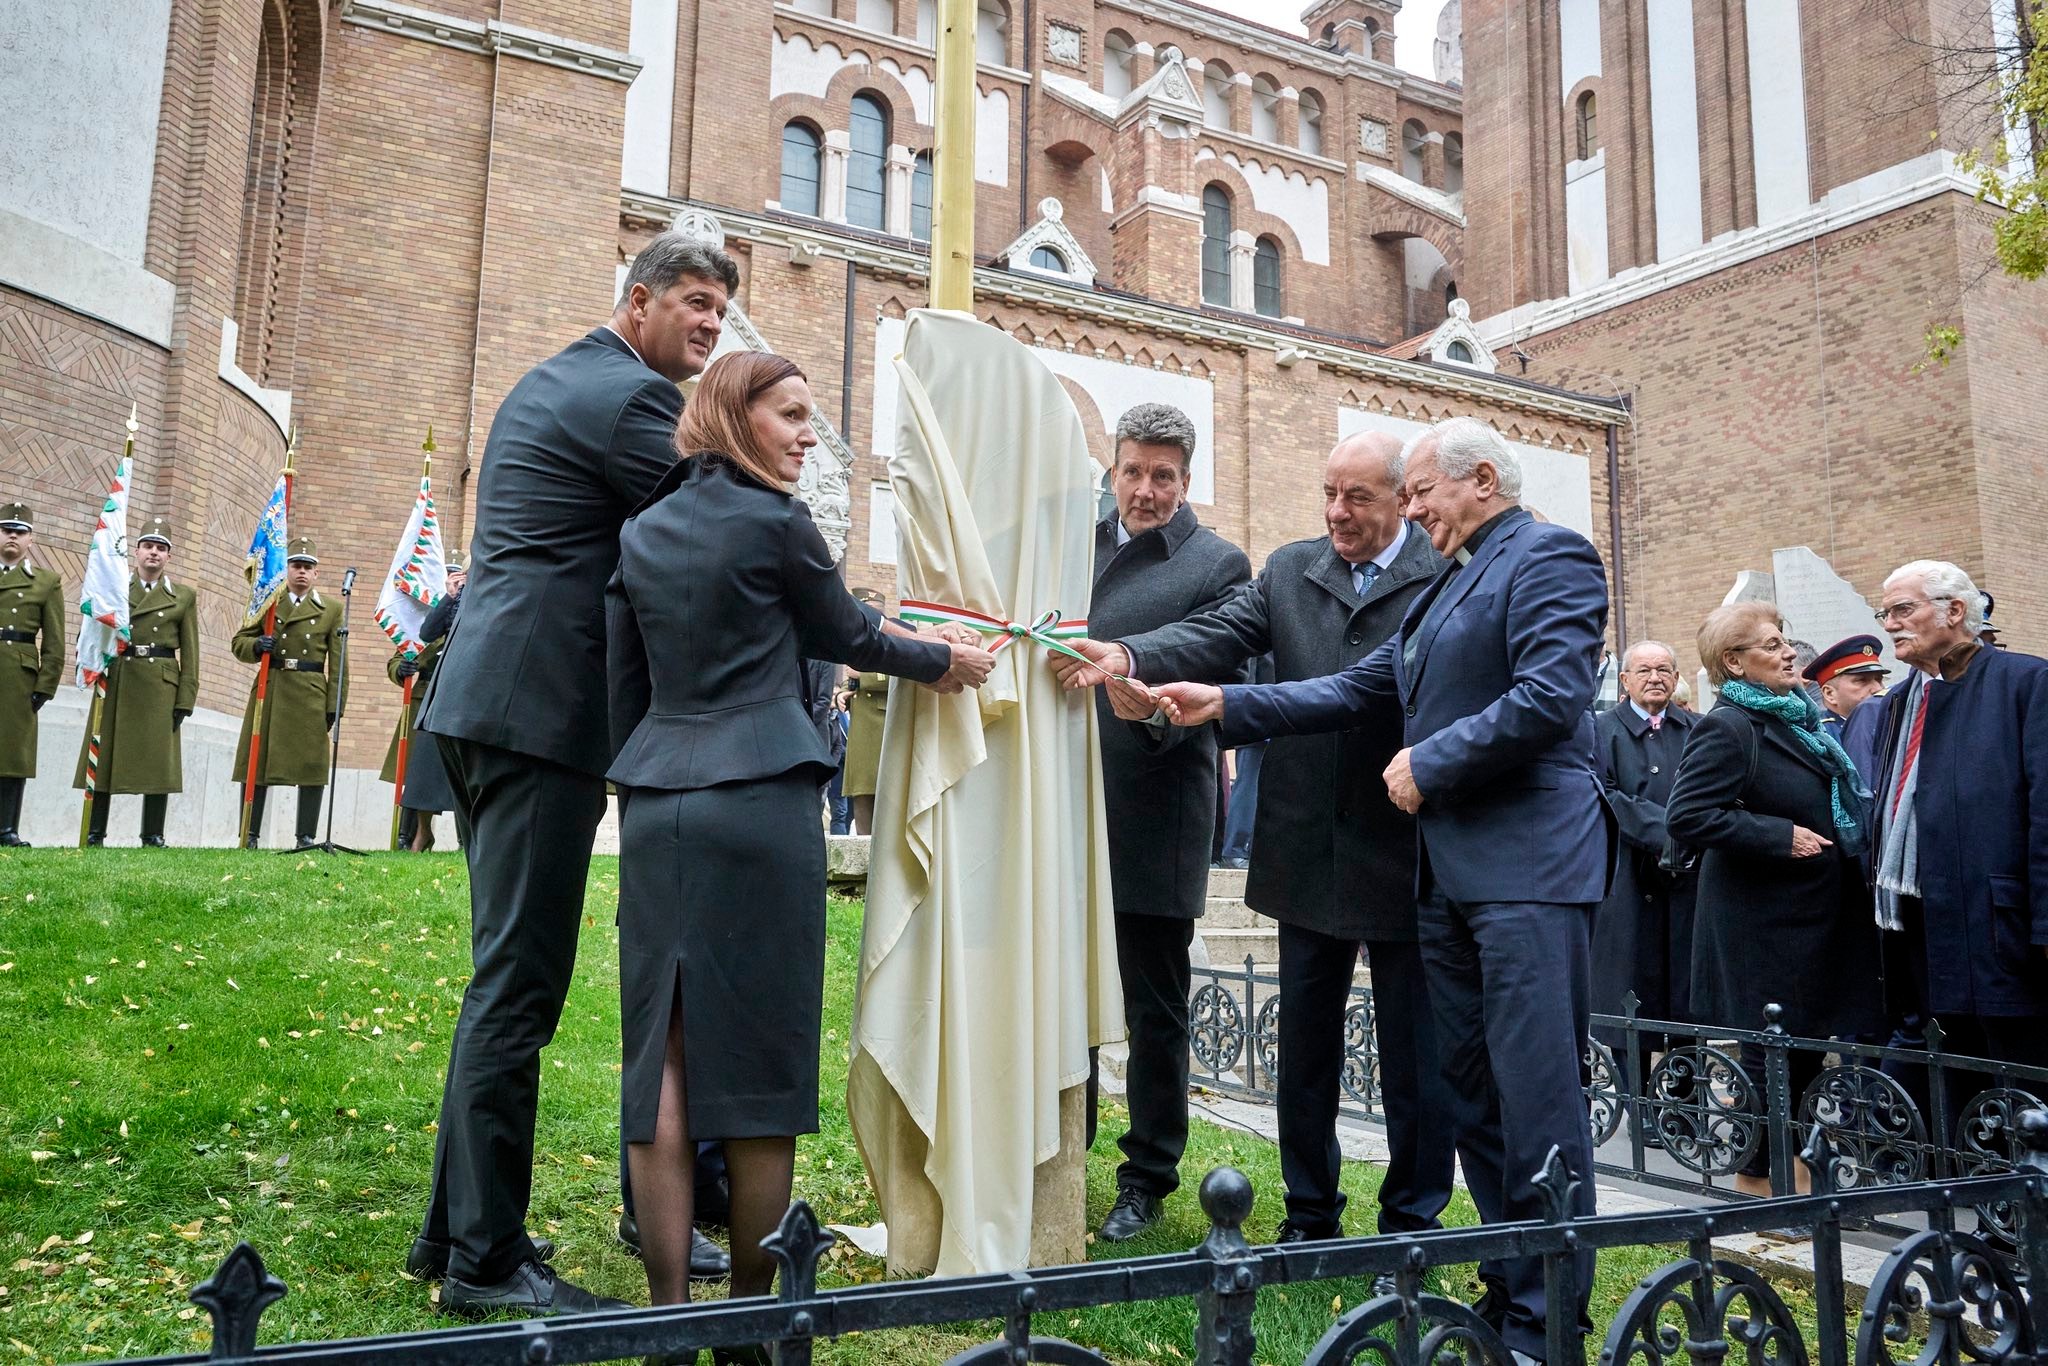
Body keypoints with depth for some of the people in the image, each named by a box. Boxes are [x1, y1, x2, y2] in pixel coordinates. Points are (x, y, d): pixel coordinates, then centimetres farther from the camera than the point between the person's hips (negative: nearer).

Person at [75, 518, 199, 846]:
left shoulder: (184, 597, 9)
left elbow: (189, 655, 4)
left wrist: (184, 702, -3)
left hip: (160, 687, -1)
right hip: (114, 685, 1)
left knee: (158, 761, -1)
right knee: (102, 760, 2)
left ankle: (153, 838, 4)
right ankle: (94, 835, 9)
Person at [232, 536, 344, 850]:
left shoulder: (331, 610, 8)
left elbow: (337, 663, 5)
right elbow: (239, 641, 13)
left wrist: (334, 705, -3)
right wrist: (257, 646, -11)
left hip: (310, 696, -1)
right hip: (268, 692, 1)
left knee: (312, 765, -2)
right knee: (256, 763, 3)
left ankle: (307, 836, 5)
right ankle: (250, 836, 9)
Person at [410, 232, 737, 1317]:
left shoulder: (549, 382, 23)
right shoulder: (632, 396, -8)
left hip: (479, 699, 10)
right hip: (542, 708, -10)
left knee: (506, 975, 15)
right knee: (520, 983, -5)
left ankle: (456, 1227, 24)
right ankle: (486, 1259, 3)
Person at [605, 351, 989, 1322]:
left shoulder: (643, 530, 14)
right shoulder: (775, 522, -4)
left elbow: (624, 687, 16)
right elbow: (846, 635, 8)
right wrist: (945, 662, 22)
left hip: (654, 806, 6)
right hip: (758, 800, -6)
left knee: (661, 1058, 6)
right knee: (757, 1052, 2)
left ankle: (668, 1305, 11)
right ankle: (751, 1306, 11)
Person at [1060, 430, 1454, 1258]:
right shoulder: (1288, 572, 6)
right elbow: (1217, 636, -7)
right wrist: (1128, 656, -24)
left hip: (1403, 858, -4)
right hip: (1307, 855, 4)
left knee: (1414, 1055, 9)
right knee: (1305, 1045, 15)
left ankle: (1412, 1221, 27)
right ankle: (1309, 1214, 31)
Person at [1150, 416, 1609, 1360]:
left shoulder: (1549, 556, -4)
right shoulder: (1442, 588, 22)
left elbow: (1550, 697, -17)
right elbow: (1359, 690, 18)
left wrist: (1428, 763, -11)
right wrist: (1224, 706, 11)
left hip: (1526, 864, -9)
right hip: (1449, 873, 9)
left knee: (1537, 1095, -5)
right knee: (1472, 1094, 12)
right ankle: (1506, 1288, 23)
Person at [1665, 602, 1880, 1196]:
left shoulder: (1796, 717, 12)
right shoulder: (1727, 728, -17)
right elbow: (1686, 815, -26)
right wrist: (1781, 836, -23)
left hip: (1815, 912, 9)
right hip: (1766, 919, -9)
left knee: (1806, 1043, 16)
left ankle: (1779, 1154, 31)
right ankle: (1758, 1172, 17)